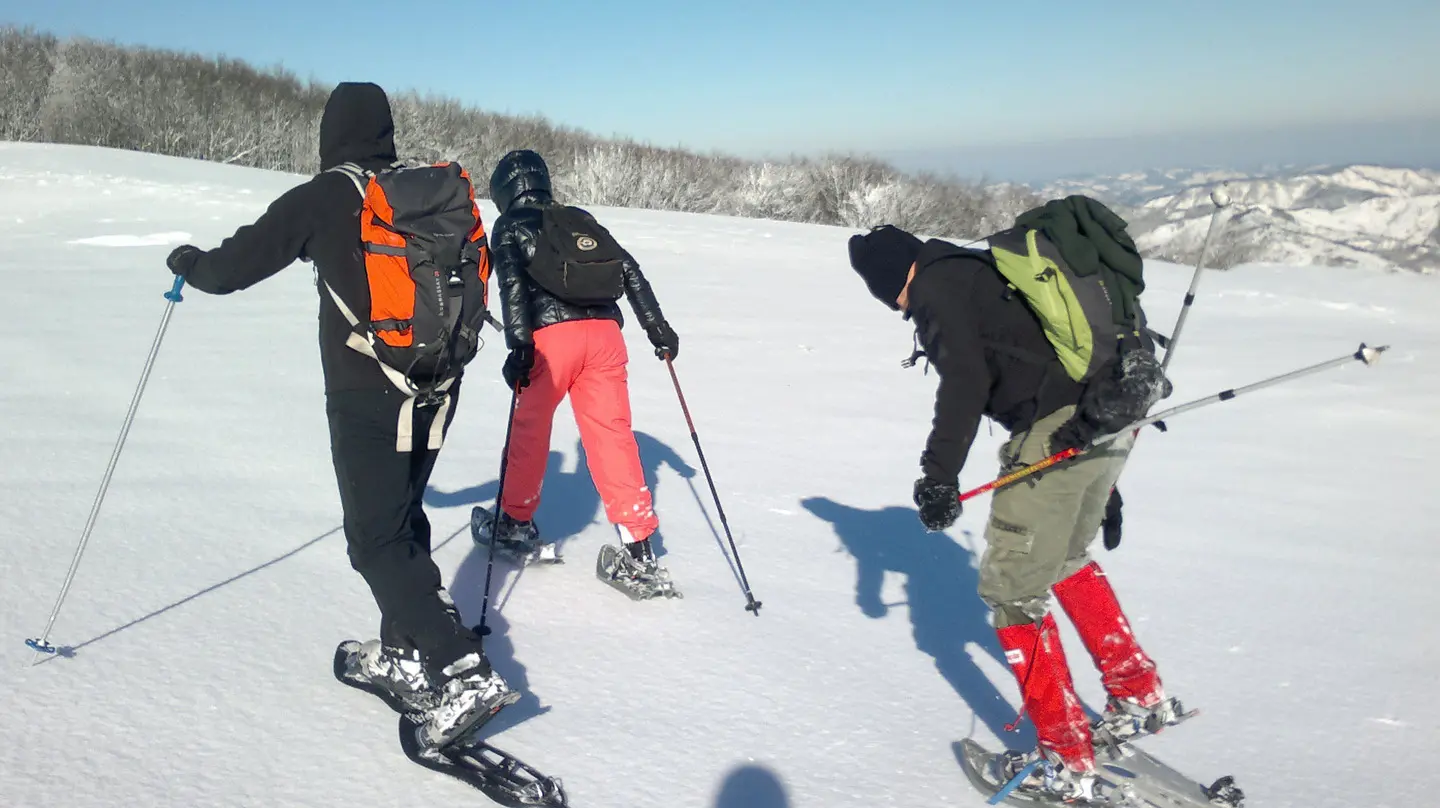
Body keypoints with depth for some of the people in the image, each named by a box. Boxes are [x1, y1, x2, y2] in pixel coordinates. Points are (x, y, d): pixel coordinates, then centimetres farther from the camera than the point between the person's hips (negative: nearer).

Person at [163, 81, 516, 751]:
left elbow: (233, 266, -1)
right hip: (438, 392, 6)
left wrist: (190, 263, 20)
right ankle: (403, 654, 29)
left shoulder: (323, 198, -8)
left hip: (366, 399, -6)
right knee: (404, 519, 20)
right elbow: (478, 271, 21)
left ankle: (462, 675, -9)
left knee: (378, 541, -1)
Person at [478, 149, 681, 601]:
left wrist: (519, 345, -14)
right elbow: (630, 271, 18)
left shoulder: (510, 228, 12)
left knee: (530, 427, 16)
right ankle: (639, 554, -2)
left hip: (551, 335, -4)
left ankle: (516, 521, 31)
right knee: (612, 435, 2)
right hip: (604, 331, 4)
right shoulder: (581, 221, 25)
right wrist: (658, 328, 19)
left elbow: (511, 283, -6)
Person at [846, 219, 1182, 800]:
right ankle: (1141, 696, 37)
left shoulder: (936, 285, -3)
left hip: (1057, 434, -10)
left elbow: (965, 381, -17)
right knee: (1067, 559, 28)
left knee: (1011, 588, 2)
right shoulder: (984, 269, 24)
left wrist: (939, 475, -16)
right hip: (1110, 421, 10)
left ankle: (1066, 759, 8)